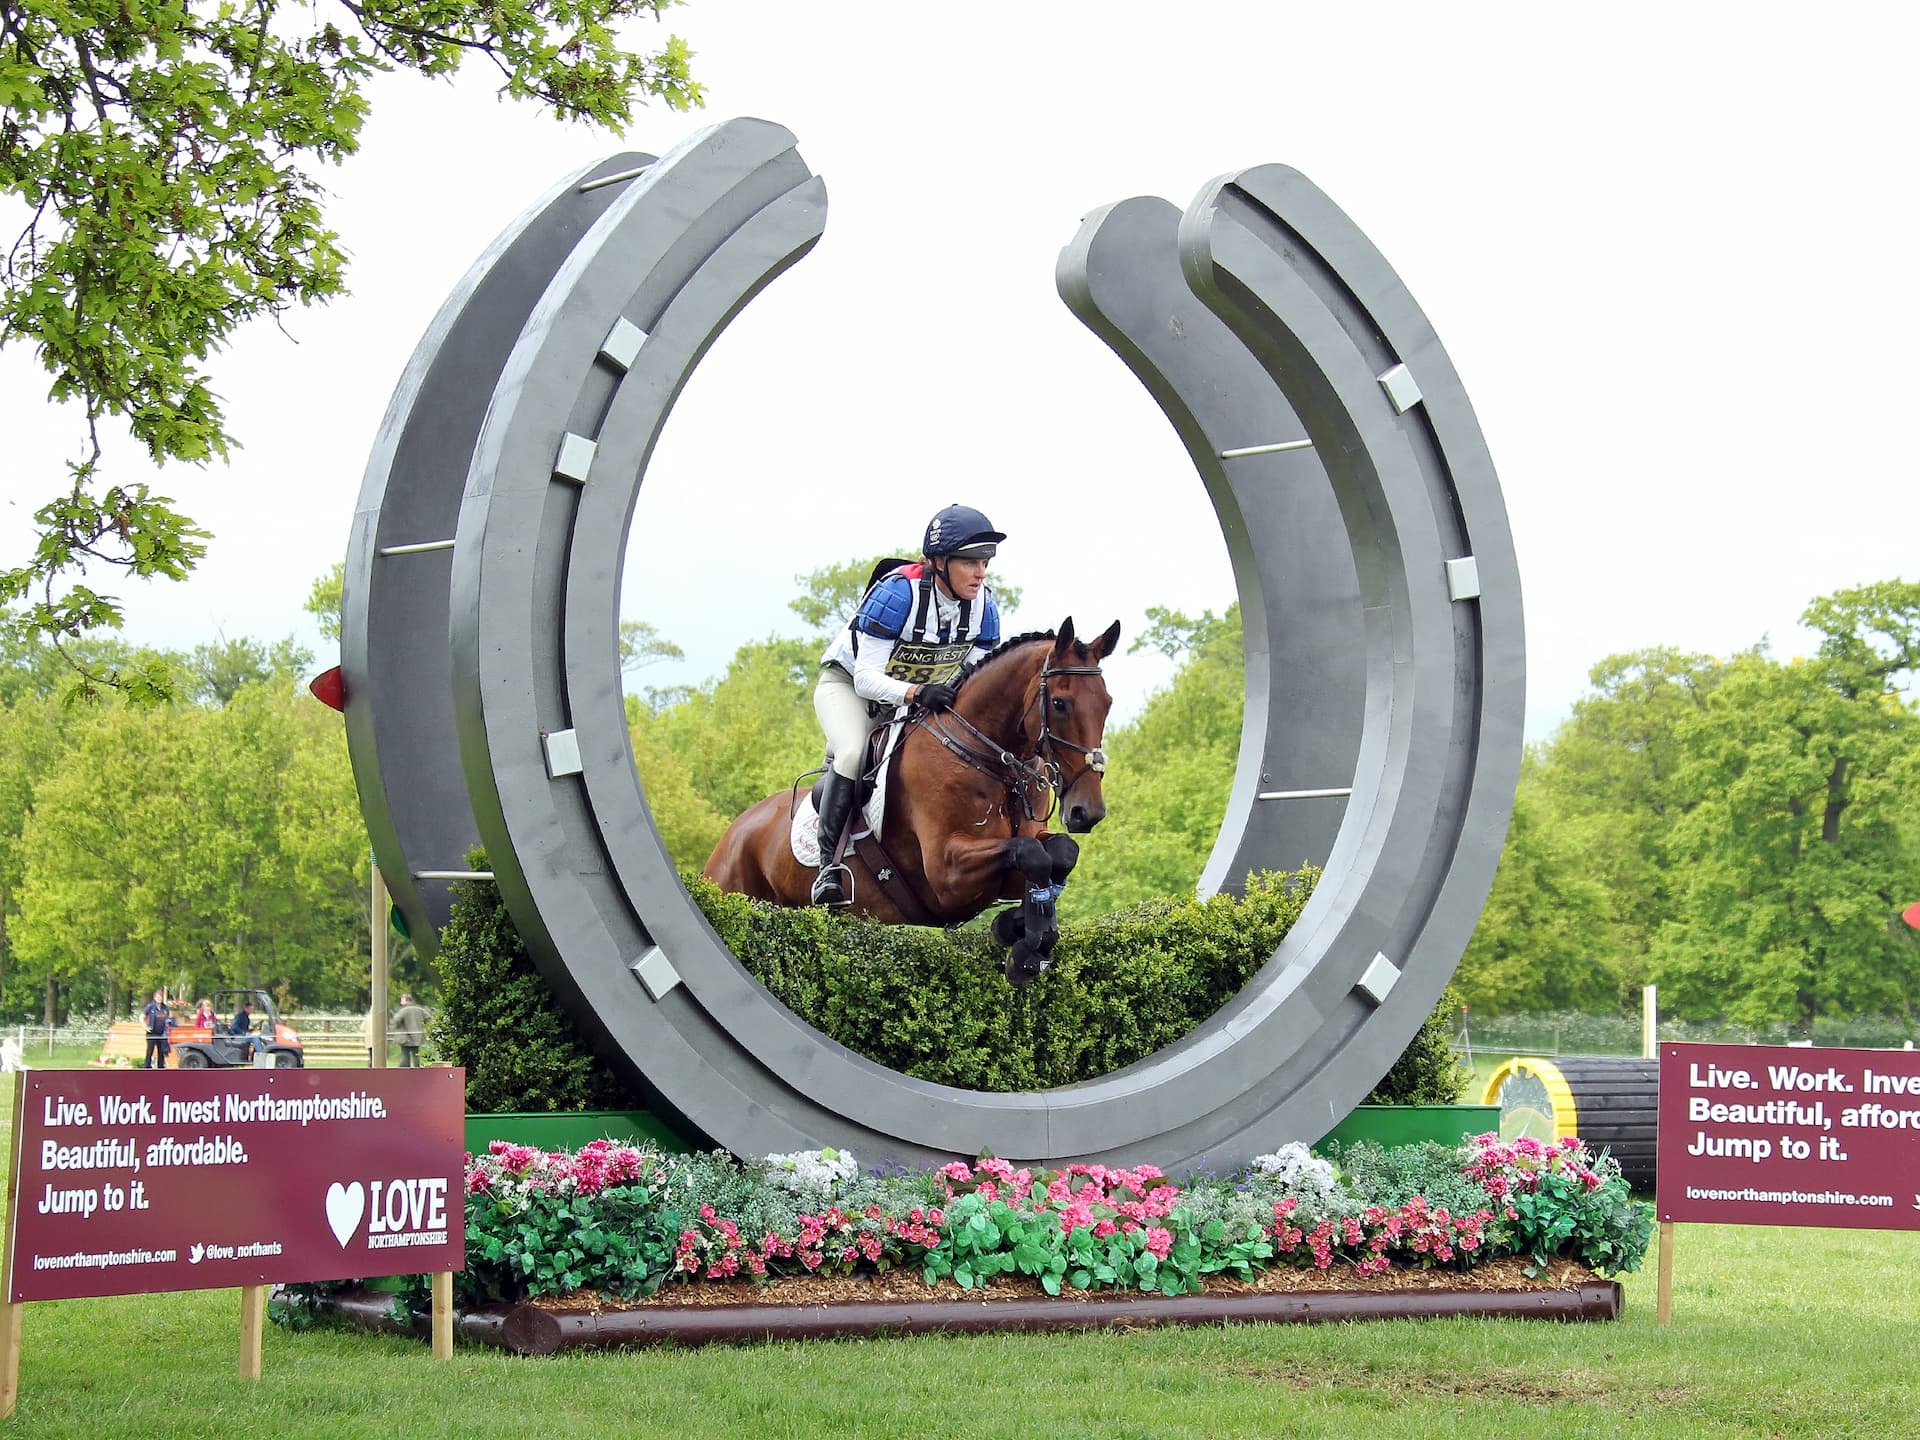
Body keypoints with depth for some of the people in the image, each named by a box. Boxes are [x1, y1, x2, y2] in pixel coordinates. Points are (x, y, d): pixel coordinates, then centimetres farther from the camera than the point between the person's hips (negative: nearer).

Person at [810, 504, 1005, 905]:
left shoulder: (983, 604, -14)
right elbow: (867, 676, -32)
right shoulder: (897, 593, -31)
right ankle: (828, 864, -28)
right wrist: (915, 692, -48)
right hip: (848, 685, -6)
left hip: (923, 696, 6)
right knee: (853, 753, -32)